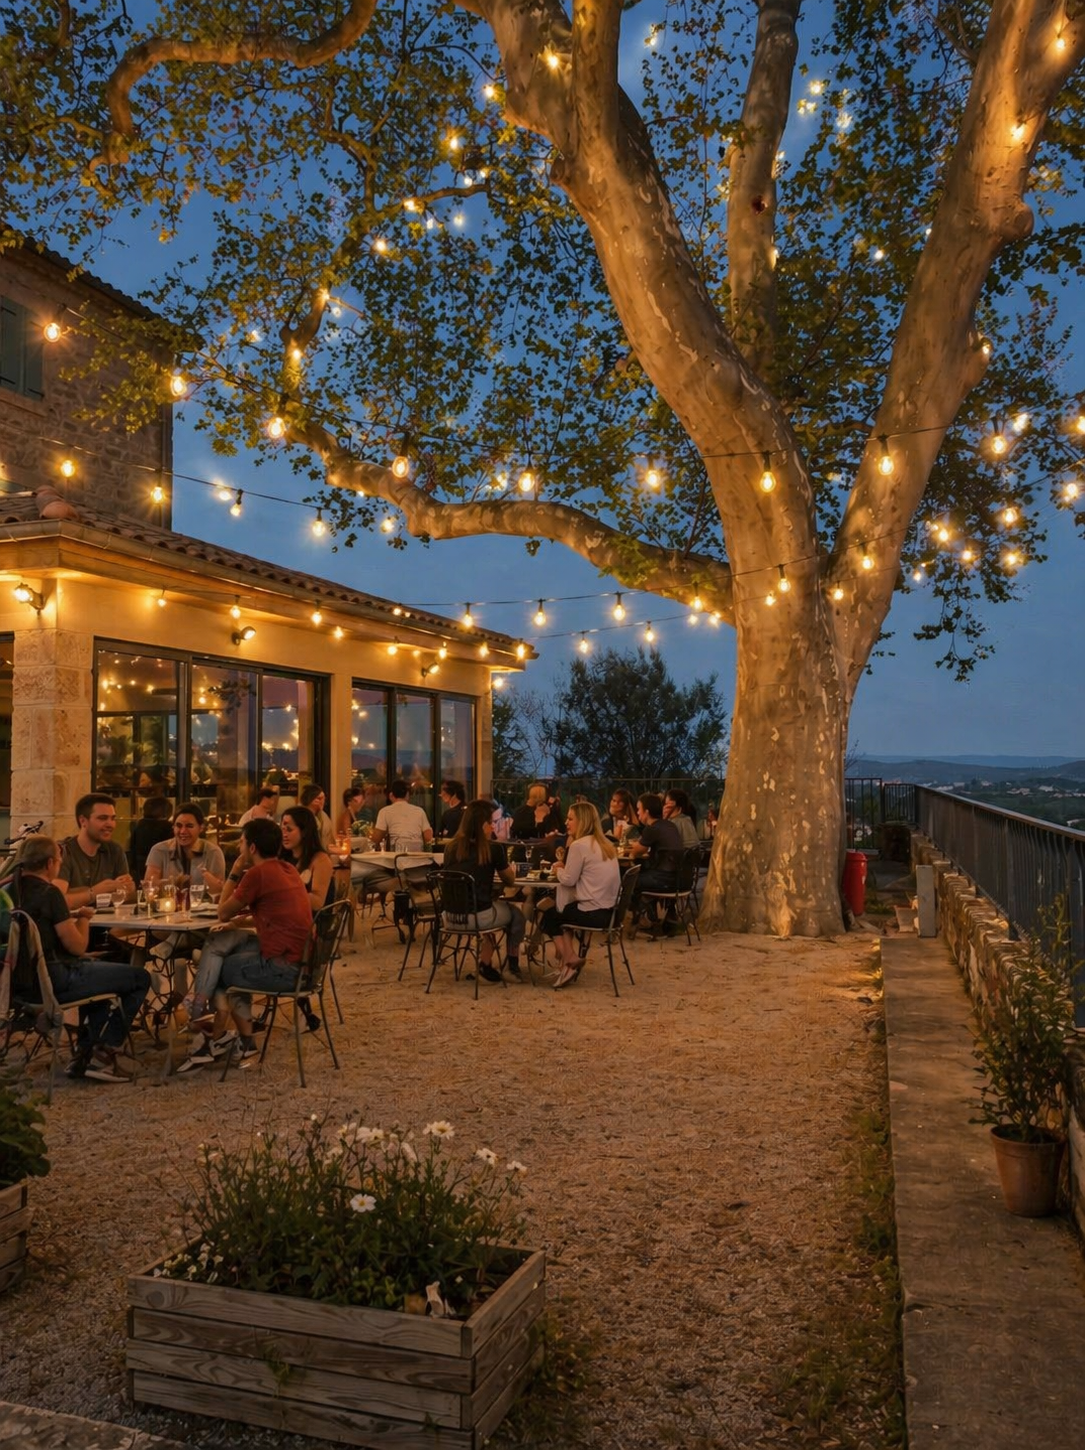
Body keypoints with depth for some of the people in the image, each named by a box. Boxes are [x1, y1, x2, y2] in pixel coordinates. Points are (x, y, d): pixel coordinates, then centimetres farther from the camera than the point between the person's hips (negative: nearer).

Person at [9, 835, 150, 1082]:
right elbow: (77, 946, -13)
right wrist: (84, 918, 4)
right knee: (140, 979, -2)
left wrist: (70, 914, 16)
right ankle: (102, 1055, 2)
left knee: (97, 967, 34)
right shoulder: (48, 893, -17)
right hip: (53, 981, -9)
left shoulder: (11, 889, 7)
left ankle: (84, 1053, 29)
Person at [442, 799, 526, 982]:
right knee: (516, 914, 25)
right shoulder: (493, 848, -8)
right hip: (478, 917, -5)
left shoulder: (451, 847, 5)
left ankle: (486, 964, 29)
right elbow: (510, 881, 5)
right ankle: (512, 966, 35)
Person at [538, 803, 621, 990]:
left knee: (549, 916, 18)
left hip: (592, 912, -8)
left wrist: (558, 870, 7)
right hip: (610, 910, 8)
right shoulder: (606, 845, 12)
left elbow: (568, 879, -12)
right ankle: (568, 957, 21)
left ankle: (568, 958, 16)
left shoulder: (579, 845, -14)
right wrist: (564, 866, 8)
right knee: (560, 911, 30)